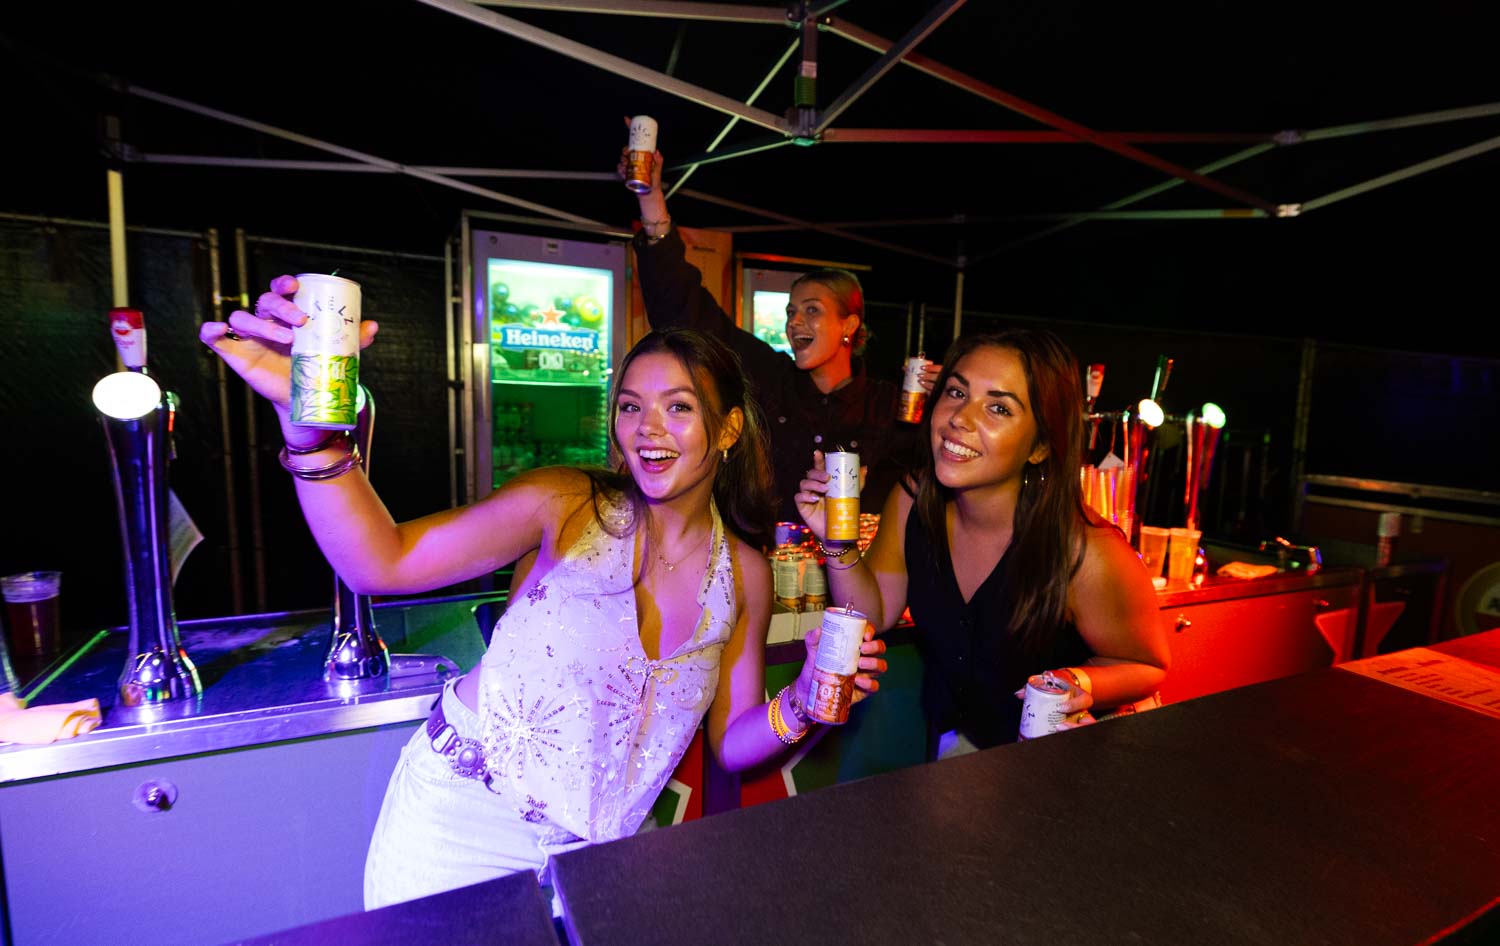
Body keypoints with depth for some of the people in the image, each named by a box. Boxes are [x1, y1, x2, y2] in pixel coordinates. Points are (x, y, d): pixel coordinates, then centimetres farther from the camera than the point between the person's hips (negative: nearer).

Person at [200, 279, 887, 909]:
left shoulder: (746, 576, -5)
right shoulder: (566, 506, -15)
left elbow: (730, 744, 2)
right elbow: (383, 564, -26)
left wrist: (801, 702, -17)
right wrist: (310, 422, -39)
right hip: (461, 817, -2)